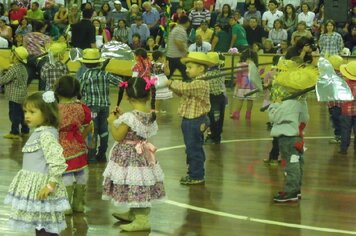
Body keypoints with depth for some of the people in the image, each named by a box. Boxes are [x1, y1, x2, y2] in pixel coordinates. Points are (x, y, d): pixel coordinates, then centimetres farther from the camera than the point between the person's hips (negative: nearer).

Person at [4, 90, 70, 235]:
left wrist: (51, 184, -25)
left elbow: (57, 161, -27)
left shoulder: (46, 135, -18)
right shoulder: (40, 132, 13)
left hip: (42, 190, -10)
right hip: (35, 189, 10)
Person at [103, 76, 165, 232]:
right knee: (139, 185, 20)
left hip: (129, 157, -8)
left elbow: (118, 136, -17)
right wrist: (120, 119, 16)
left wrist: (112, 122, -3)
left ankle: (142, 220, -2)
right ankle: (133, 214, 37)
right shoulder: (151, 116, 1)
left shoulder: (129, 117, -23)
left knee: (134, 185, -3)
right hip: (143, 155, 8)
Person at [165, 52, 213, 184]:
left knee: (193, 149, -4)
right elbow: (182, 93, 16)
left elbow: (186, 88, -34)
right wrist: (173, 86, 0)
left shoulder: (200, 83, -19)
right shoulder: (195, 83, 15)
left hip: (195, 121, -10)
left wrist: (171, 83, -25)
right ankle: (194, 173, 26)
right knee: (193, 149, 17)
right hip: (191, 120, 10)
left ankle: (197, 176, 3)